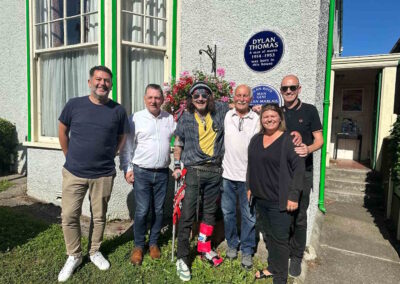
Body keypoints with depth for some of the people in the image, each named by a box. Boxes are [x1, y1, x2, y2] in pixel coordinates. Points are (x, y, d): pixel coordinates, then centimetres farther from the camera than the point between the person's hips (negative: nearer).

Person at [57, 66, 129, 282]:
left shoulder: (118, 110, -4)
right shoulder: (74, 105, -3)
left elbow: (121, 137, 10)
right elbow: (62, 131, 11)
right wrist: (70, 157, 13)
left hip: (104, 175, 0)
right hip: (73, 173, 1)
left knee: (99, 216, 13)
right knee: (69, 216, 7)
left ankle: (95, 252, 35)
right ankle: (74, 256, 29)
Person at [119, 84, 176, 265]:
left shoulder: (170, 119, 5)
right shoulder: (135, 119, -3)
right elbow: (127, 147, -2)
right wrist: (127, 169, -4)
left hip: (162, 173, 3)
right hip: (141, 172, -3)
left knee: (158, 210, 11)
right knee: (142, 211, -2)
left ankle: (153, 243, 29)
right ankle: (138, 246, 19)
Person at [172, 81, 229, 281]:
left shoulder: (220, 111, 4)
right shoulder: (186, 118, 0)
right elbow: (178, 143, 7)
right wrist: (177, 166, 2)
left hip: (214, 171, 3)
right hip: (193, 171, -2)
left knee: (210, 211, 15)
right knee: (187, 215, -2)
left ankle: (204, 247, 36)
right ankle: (182, 258, 12)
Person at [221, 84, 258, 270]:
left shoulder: (257, 119, -1)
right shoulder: (226, 116, 3)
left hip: (248, 175, -2)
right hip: (228, 173, 2)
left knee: (249, 215, 8)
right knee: (228, 212, 15)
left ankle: (247, 251, 26)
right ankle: (232, 244, 35)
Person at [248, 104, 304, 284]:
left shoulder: (288, 140, -11)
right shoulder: (256, 139, 8)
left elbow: (299, 167, -13)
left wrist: (293, 195, -16)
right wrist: (250, 187, 13)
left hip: (279, 201, -6)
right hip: (260, 199, 6)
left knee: (279, 238, 6)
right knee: (267, 235, 19)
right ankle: (272, 267, 39)